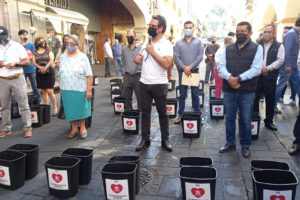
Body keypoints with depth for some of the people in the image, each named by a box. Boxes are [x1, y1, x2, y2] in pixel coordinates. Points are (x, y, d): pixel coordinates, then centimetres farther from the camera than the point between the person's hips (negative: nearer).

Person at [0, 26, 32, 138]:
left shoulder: (17, 46, 0)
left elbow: (27, 62, -3)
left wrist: (15, 64, -19)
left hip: (17, 79, -3)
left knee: (23, 104, -2)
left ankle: (27, 128, 5)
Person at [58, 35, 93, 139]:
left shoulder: (82, 57, -5)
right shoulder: (63, 57, 9)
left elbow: (89, 75, -9)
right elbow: (60, 74, 15)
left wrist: (89, 90, -14)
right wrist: (61, 88, 10)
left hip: (80, 89, -4)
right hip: (66, 90, 4)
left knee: (81, 109, 6)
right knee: (70, 110, 9)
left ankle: (82, 128, 26)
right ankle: (74, 128, 26)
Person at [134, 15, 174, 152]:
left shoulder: (166, 44, -7)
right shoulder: (146, 42, 11)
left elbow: (167, 64, -22)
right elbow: (141, 58, 23)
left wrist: (152, 52, -19)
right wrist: (137, 59, -1)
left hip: (159, 84, -5)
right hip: (144, 83, 5)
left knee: (162, 113, 6)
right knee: (145, 112, 9)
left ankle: (165, 140, 20)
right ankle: (145, 140, 20)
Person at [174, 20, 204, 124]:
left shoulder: (198, 42, 4)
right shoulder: (179, 43, 5)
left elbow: (200, 56, -4)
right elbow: (176, 57, -2)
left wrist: (190, 67, -13)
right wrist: (184, 68, -14)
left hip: (194, 71, -1)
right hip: (182, 71, 1)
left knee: (195, 94, 4)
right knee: (182, 94, 7)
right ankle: (180, 115, 16)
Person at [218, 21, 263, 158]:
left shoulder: (257, 48, 1)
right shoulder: (228, 48, 11)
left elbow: (256, 69, -9)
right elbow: (221, 66, 2)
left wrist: (238, 78, -18)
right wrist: (229, 77, -17)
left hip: (247, 92, -3)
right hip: (229, 90, 3)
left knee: (245, 120, 8)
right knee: (229, 118, 12)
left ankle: (245, 146, 25)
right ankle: (230, 143, 28)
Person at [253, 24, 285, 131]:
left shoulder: (279, 46, 6)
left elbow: (280, 60, -4)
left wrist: (267, 68, -14)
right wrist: (260, 68, -11)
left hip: (270, 77, 0)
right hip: (257, 76, 1)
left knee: (270, 100, 7)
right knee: (255, 98, 3)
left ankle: (269, 121, 20)